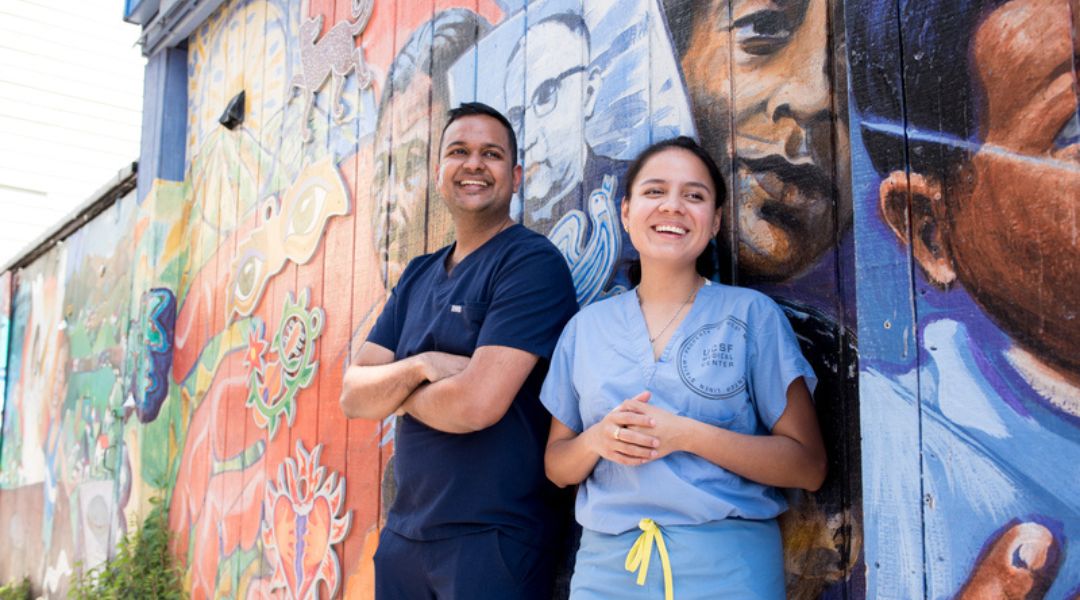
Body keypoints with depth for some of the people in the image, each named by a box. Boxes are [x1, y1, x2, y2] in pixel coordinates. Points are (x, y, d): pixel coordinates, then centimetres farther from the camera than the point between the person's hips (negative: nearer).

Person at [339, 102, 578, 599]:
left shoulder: (532, 262, -13)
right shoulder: (419, 275, 9)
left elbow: (477, 403, -23)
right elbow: (354, 396, 2)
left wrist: (396, 390, -5)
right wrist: (419, 367, -17)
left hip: (493, 539, -6)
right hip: (403, 533, 7)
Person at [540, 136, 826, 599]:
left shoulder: (753, 314, -3)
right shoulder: (586, 327, 5)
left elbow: (808, 465, -6)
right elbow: (557, 466, 10)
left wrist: (686, 435, -18)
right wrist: (598, 441, -12)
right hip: (607, 562, 3)